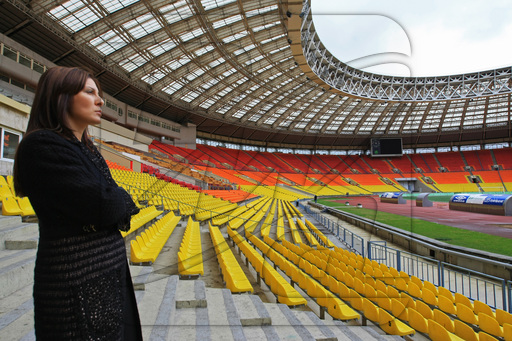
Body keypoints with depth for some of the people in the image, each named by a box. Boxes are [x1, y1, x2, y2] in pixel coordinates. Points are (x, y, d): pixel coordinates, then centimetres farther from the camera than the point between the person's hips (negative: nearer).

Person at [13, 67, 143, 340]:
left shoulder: (86, 149, 11)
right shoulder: (42, 146, -16)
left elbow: (120, 208, 9)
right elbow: (101, 205, -24)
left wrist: (113, 202, -11)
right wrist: (123, 200, -5)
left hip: (110, 272, 9)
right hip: (76, 284, -8)